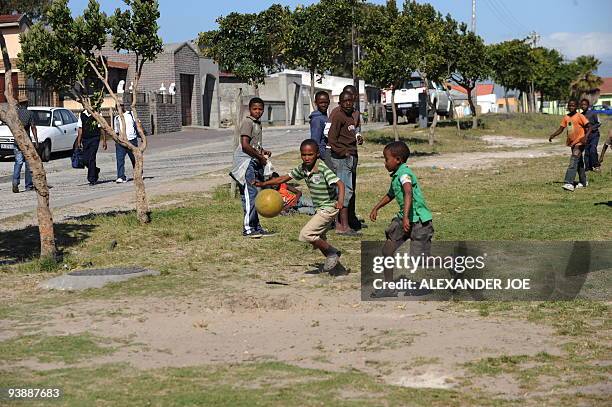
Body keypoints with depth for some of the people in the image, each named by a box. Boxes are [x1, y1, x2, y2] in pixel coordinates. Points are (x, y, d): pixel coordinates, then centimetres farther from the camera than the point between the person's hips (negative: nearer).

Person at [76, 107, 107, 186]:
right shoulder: (82, 115, 7)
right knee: (85, 159, 2)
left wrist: (104, 141, -3)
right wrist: (79, 141, 8)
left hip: (94, 139, -4)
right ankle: (95, 171, 30)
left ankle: (92, 179, -4)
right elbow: (80, 129, 12)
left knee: (91, 159, -10)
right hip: (85, 140, 4)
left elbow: (101, 128, -1)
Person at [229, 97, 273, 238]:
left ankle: (256, 227, 17)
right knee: (250, 194, -13)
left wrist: (262, 151, 12)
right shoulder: (248, 122, -10)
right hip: (246, 162, -10)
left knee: (255, 195, 11)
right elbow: (245, 145, -19)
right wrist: (260, 156, -13)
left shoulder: (258, 123, 19)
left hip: (255, 163, 10)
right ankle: (247, 228, -12)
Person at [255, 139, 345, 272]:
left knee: (306, 234, -14)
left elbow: (340, 183, -30)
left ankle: (332, 252, -1)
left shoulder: (323, 169, -22)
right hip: (320, 208, 8)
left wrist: (340, 200, -47)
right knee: (318, 237, 20)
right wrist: (263, 184, 4)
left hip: (329, 208, -8)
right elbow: (285, 178, 8)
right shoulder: (302, 168, -1)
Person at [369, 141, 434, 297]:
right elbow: (391, 194, 31)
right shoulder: (396, 175, 11)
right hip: (404, 219, 10)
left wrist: (406, 217, -45)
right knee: (387, 250, 7)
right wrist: (376, 208, 32)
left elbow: (408, 194, -36)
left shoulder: (404, 173, -19)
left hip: (419, 221, -10)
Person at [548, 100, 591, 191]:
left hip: (579, 142, -7)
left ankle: (569, 183, -28)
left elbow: (589, 127, -12)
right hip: (572, 143, 7)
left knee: (573, 161, -19)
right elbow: (561, 129, 10)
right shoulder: (566, 117, 9)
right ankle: (583, 182, 29)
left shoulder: (580, 116, -10)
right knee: (579, 163, 17)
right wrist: (553, 135, -7)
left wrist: (586, 136, -28)